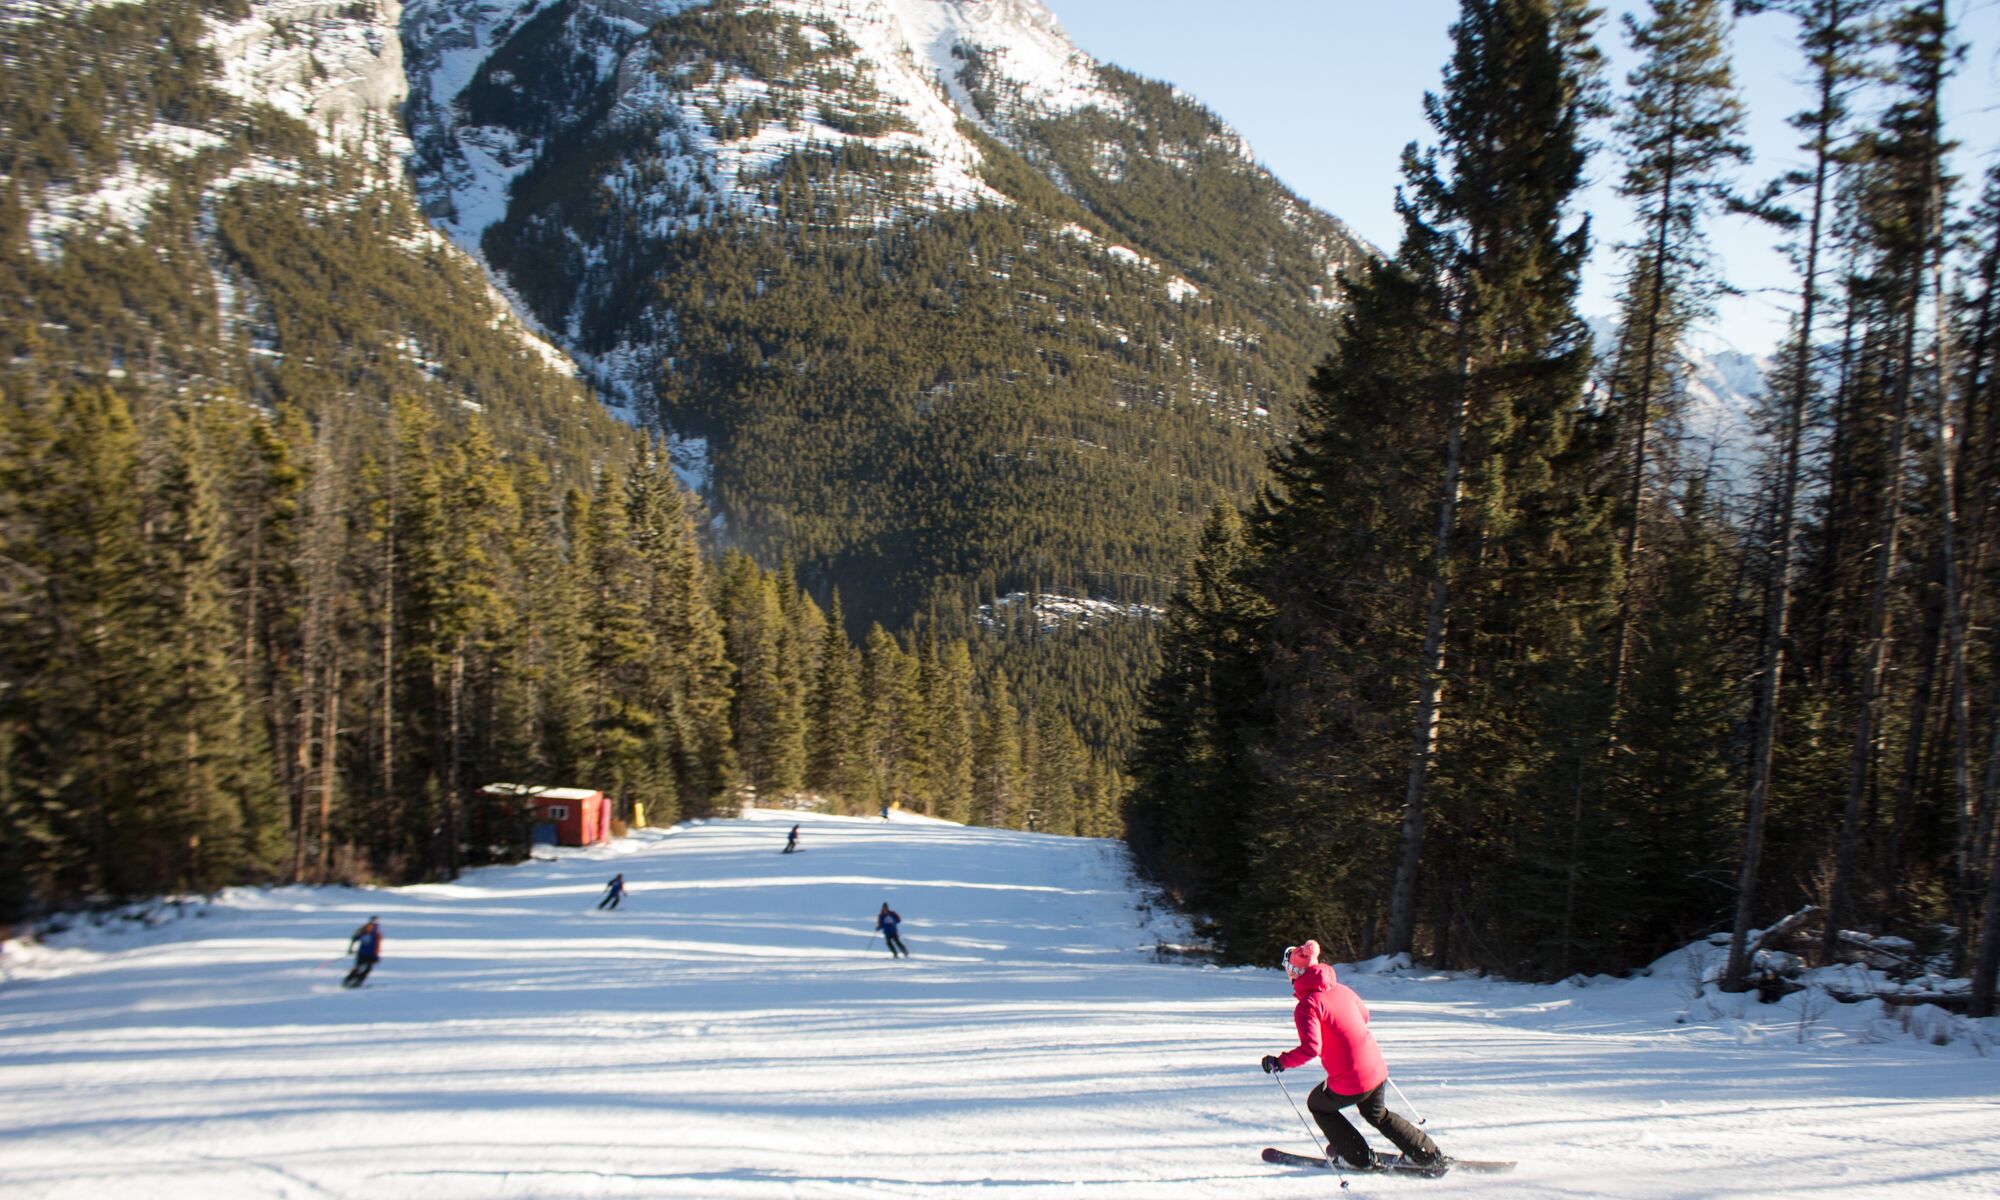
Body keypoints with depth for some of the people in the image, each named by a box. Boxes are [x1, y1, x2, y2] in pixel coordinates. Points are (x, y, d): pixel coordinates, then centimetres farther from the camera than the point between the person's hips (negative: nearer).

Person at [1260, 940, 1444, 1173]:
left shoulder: (1307, 1006, -17)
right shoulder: (1341, 990, 5)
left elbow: (1310, 1048, -26)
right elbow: (1364, 1015, 23)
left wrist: (1280, 1063, -14)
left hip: (1349, 1083, -7)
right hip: (1377, 1070, 7)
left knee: (1317, 1104, 22)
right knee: (1377, 1114, 32)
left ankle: (1359, 1157, 23)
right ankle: (1430, 1155, 31)